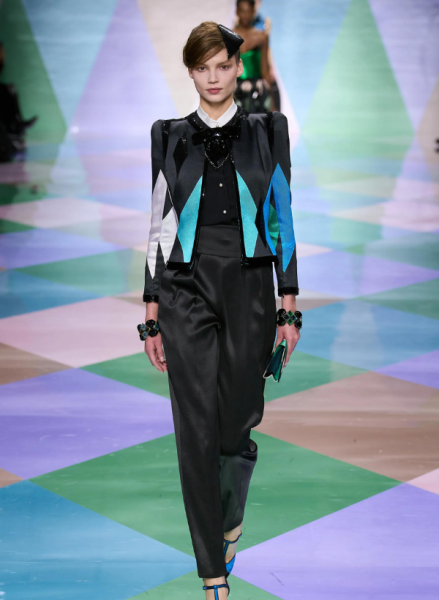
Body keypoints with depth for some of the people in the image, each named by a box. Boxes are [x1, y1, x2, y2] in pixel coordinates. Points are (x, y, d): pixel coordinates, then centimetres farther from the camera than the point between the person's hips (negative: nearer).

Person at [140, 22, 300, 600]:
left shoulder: (266, 132, 5)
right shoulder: (171, 137, 6)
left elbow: (282, 220, 4)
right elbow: (159, 225, 6)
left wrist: (289, 306, 0)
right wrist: (153, 314, 3)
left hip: (249, 290, 0)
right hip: (187, 291, 0)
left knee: (238, 423, 5)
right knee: (197, 432, -4)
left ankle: (232, 520, 38)